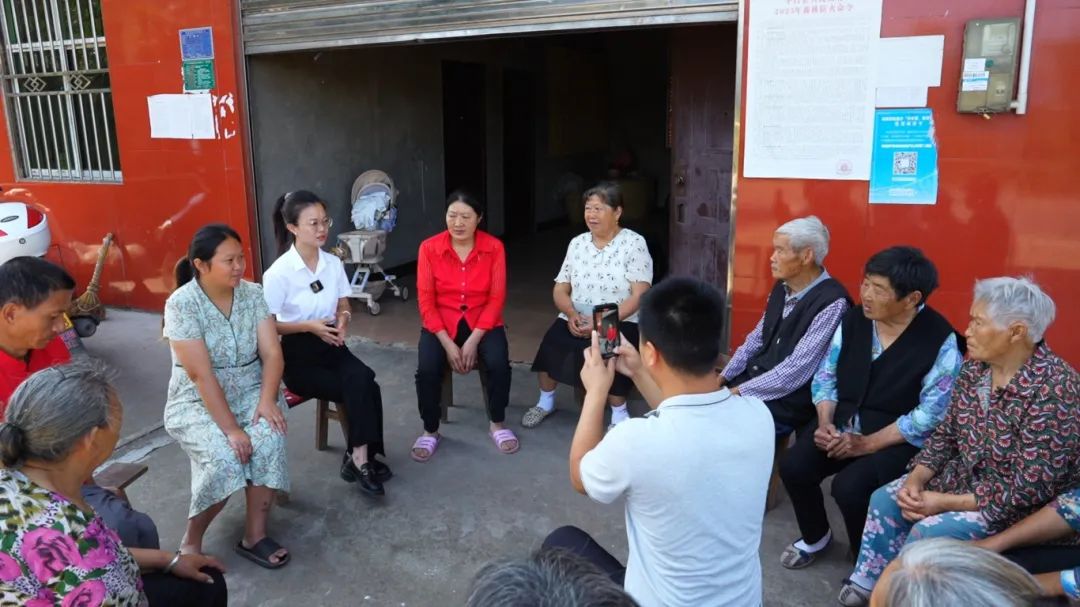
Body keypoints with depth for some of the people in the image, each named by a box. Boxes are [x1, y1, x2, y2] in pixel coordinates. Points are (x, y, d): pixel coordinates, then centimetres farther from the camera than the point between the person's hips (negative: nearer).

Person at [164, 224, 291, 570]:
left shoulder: (252, 293, -3)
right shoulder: (181, 304, -16)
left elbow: (272, 353, -6)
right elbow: (201, 375, -22)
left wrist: (267, 400, -23)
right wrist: (231, 429, -26)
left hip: (250, 392, 4)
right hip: (198, 402, -3)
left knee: (270, 439, -28)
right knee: (224, 458, -30)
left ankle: (255, 535, -13)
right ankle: (191, 540, -4)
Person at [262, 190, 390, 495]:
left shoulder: (334, 263, 0)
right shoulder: (279, 273, -15)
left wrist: (343, 319, -12)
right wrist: (309, 326, -20)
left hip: (331, 346, 5)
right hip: (297, 355, -4)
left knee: (362, 383, -26)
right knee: (363, 389, -23)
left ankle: (359, 457, -13)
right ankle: (361, 457, -7)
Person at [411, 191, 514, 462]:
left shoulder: (494, 247, -8)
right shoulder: (429, 248, -8)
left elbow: (496, 298, -8)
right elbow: (426, 300, -7)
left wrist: (473, 341, -17)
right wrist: (448, 343, -16)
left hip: (483, 322, 0)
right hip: (441, 324, 0)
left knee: (499, 364, -27)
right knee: (427, 370, -25)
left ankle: (497, 424, 2)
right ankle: (430, 431, 1)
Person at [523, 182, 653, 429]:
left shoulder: (634, 243, -5)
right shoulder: (577, 243, 10)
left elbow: (639, 296, -12)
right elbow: (560, 290, 9)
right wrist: (571, 314, -14)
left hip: (619, 322, -4)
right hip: (576, 320, 4)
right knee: (551, 344, -22)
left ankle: (619, 413, -7)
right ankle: (546, 401, 6)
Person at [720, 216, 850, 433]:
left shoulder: (832, 303, -20)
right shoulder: (782, 287, 5)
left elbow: (796, 370, -23)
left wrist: (739, 392, -20)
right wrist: (724, 376, 1)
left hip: (788, 402, -7)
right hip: (753, 380, 7)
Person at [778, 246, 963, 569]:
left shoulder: (940, 340, -15)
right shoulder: (853, 320, 0)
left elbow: (932, 414, -17)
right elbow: (826, 375, 5)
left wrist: (868, 444, -20)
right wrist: (825, 422, -12)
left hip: (899, 439, -5)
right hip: (843, 422, 5)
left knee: (849, 486, -28)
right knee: (793, 467, -16)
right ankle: (815, 537, 15)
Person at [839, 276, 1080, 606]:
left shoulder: (1053, 389, -28)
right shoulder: (975, 367, -5)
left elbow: (1031, 486, -27)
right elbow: (946, 433, 5)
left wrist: (946, 503, -24)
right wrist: (916, 478, -12)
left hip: (1018, 504, -7)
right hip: (965, 476, 8)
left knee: (928, 532, -22)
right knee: (886, 499, -2)